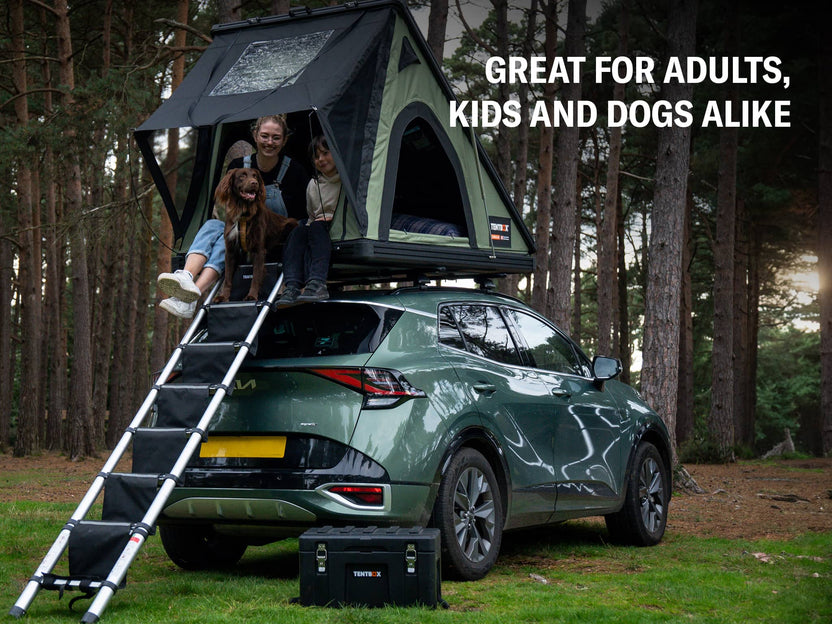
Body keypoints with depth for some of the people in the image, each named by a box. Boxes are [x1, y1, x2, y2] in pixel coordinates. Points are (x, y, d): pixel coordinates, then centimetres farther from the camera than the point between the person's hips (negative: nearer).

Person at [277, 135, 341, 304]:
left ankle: (317, 284, -52)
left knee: (317, 227, -34)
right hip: (317, 234, 4)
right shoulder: (313, 184, 19)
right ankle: (292, 287, -46)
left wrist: (335, 219, -8)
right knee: (299, 231, -28)